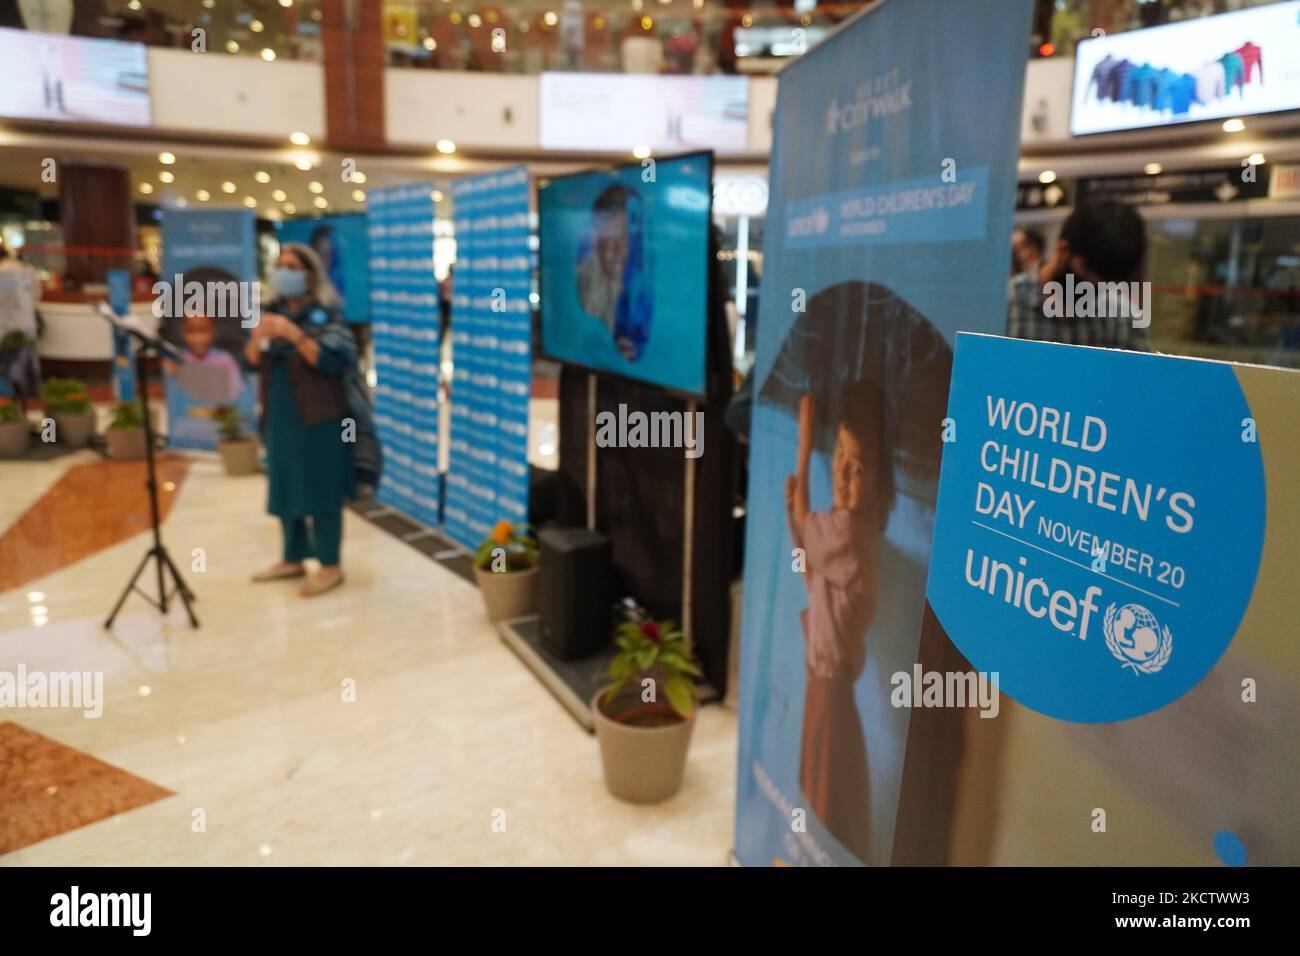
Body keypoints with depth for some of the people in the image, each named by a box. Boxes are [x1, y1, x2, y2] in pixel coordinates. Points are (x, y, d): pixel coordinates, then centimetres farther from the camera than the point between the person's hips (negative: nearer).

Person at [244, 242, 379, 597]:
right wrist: (257, 337, -11)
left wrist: (294, 333, -25)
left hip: (319, 416, -7)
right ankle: (294, 559, 23)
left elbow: (332, 361, -18)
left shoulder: (326, 314, -7)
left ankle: (330, 566, 4)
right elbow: (251, 361, 10)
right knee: (285, 487, 12)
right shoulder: (274, 311, 12)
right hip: (279, 415, 7)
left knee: (320, 490, -4)